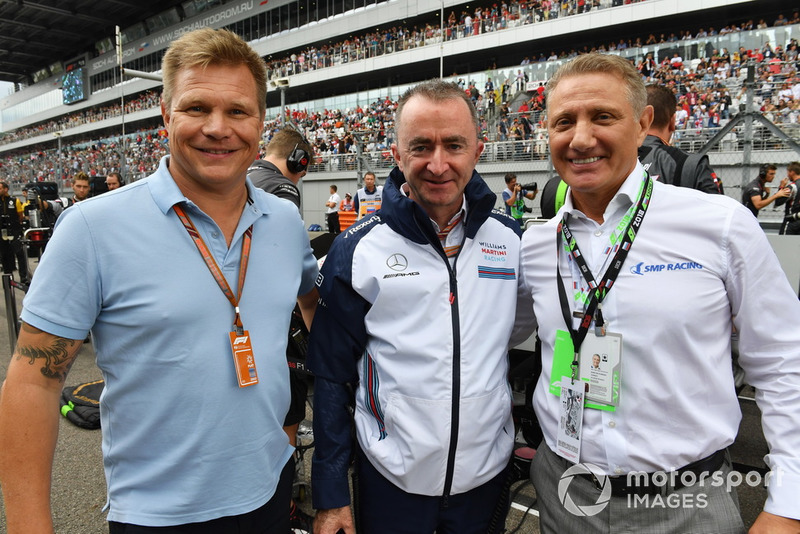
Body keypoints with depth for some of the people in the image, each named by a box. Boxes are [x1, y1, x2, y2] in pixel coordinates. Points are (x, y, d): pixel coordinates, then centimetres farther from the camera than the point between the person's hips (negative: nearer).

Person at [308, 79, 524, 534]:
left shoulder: (512, 240, -5)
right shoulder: (358, 250, -12)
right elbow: (331, 376, -8)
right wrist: (330, 494, -5)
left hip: (488, 473, 3)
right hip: (391, 479, -2)